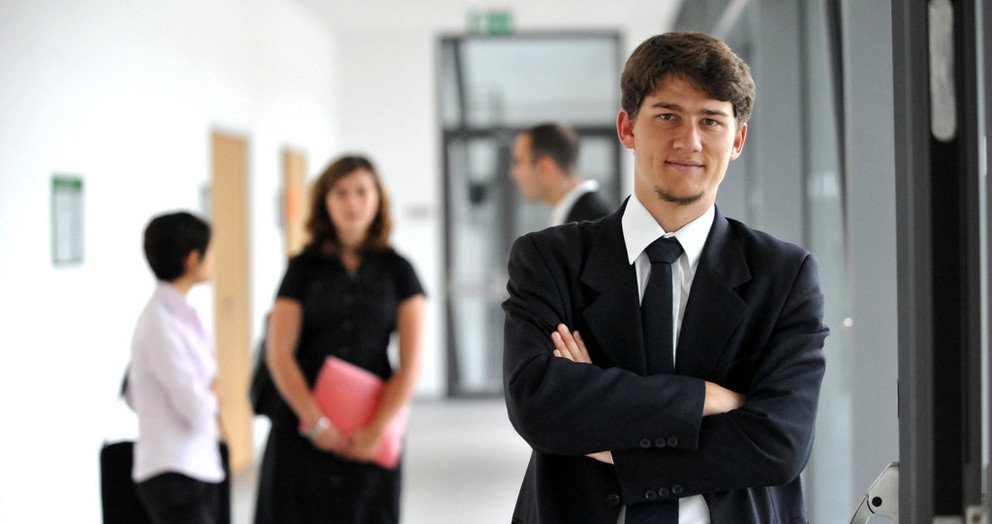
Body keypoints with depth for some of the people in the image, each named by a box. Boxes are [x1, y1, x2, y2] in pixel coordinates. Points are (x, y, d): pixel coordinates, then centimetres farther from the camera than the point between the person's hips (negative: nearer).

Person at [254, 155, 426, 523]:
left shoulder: (397, 270, 6)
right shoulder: (303, 268, 5)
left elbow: (411, 363, -1)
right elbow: (279, 355, -2)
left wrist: (376, 430, -9)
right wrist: (316, 422, -11)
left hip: (374, 428, 0)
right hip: (304, 423, 0)